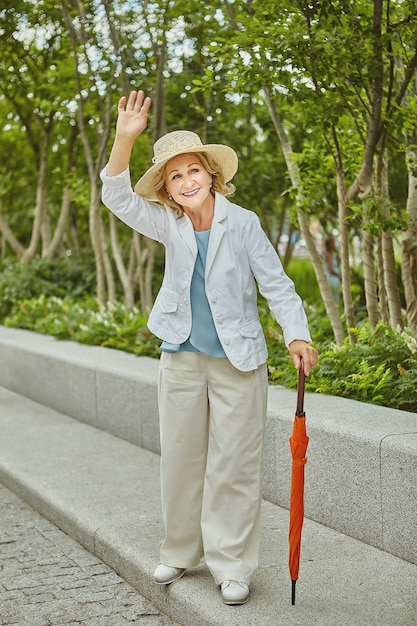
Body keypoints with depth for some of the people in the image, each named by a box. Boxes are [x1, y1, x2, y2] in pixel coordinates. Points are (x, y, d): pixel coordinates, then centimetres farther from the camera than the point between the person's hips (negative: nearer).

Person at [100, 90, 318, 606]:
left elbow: (276, 283, -8)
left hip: (238, 361, -4)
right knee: (180, 460, 14)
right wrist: (124, 138, -24)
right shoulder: (169, 225, 2)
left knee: (233, 466, 1)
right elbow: (117, 197, -9)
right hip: (181, 359, 4)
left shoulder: (242, 223, -8)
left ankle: (232, 565, 11)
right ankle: (181, 552, 29)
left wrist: (297, 335, -23)